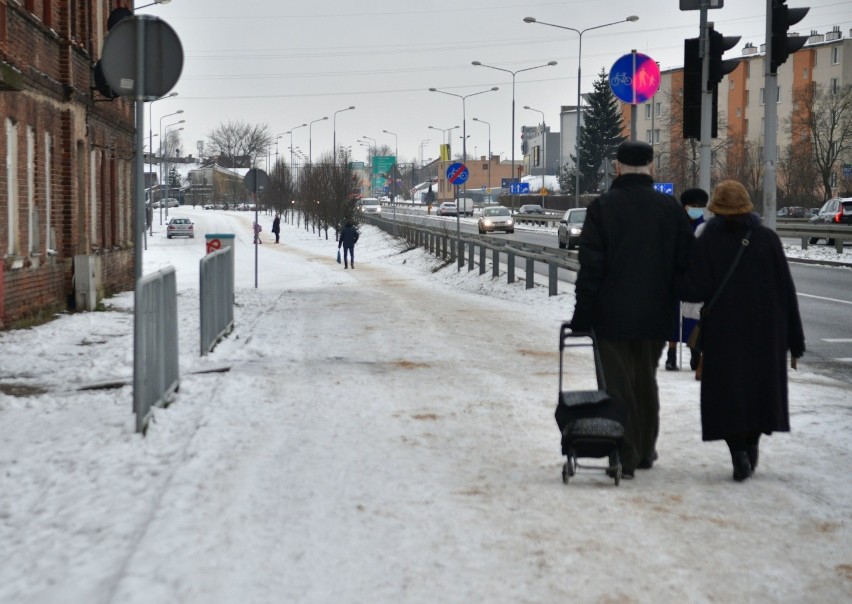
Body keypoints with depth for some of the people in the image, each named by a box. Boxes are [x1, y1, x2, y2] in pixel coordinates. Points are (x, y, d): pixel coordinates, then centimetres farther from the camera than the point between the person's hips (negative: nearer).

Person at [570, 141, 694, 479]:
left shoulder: (602, 207, -8)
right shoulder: (670, 208, 2)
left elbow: (590, 267, -10)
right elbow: (686, 261, 3)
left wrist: (583, 313, -5)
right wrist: (672, 305, 11)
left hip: (612, 315, -3)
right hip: (655, 315, 4)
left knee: (617, 384, 2)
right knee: (646, 381, 18)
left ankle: (625, 457, -2)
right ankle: (645, 451, 26)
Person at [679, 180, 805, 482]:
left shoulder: (707, 242, -8)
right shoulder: (768, 239, -1)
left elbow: (694, 290, -16)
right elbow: (787, 291, -1)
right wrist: (795, 338, 4)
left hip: (723, 333, -2)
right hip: (766, 333, 2)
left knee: (728, 391, 2)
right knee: (760, 387, 17)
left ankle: (738, 450, -12)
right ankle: (751, 446, 23)